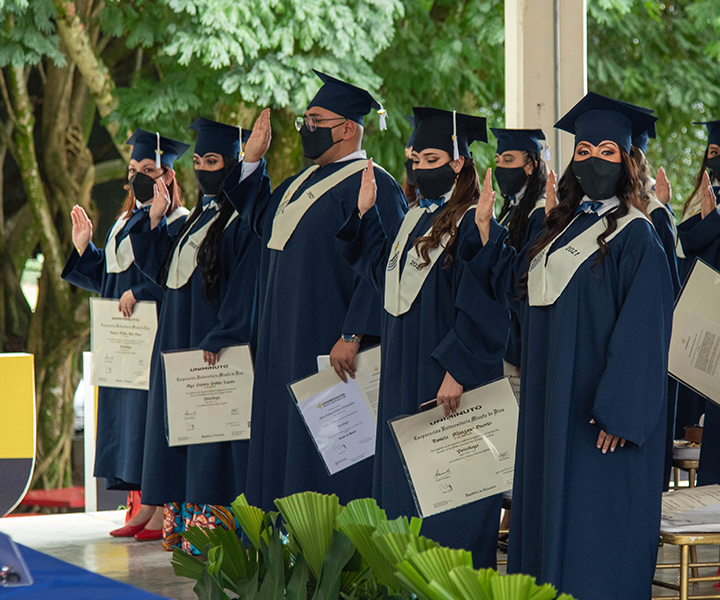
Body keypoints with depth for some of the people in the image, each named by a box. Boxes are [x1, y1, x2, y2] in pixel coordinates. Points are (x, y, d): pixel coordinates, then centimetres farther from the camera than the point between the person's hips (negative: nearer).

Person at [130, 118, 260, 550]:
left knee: (213, 441, -10)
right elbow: (163, 269, 19)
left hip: (216, 342, -9)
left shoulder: (244, 219, -9)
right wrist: (155, 221, 9)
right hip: (181, 341, 9)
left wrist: (220, 338, -22)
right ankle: (183, 522, 12)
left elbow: (246, 283, -17)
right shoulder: (201, 216, 18)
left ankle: (212, 526, -9)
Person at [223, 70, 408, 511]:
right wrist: (253, 160, 21)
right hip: (288, 346, 10)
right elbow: (261, 219, 33)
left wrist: (353, 335, -27)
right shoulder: (304, 182, 16)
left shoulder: (373, 186, -14)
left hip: (330, 344, -10)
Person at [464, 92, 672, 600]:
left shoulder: (634, 236, -10)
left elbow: (643, 330, -16)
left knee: (595, 525, -4)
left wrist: (618, 411, -21)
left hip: (599, 405, -8)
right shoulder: (565, 224, 13)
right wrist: (485, 228, 9)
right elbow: (513, 285, 19)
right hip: (554, 399, 8)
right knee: (550, 511, 11)